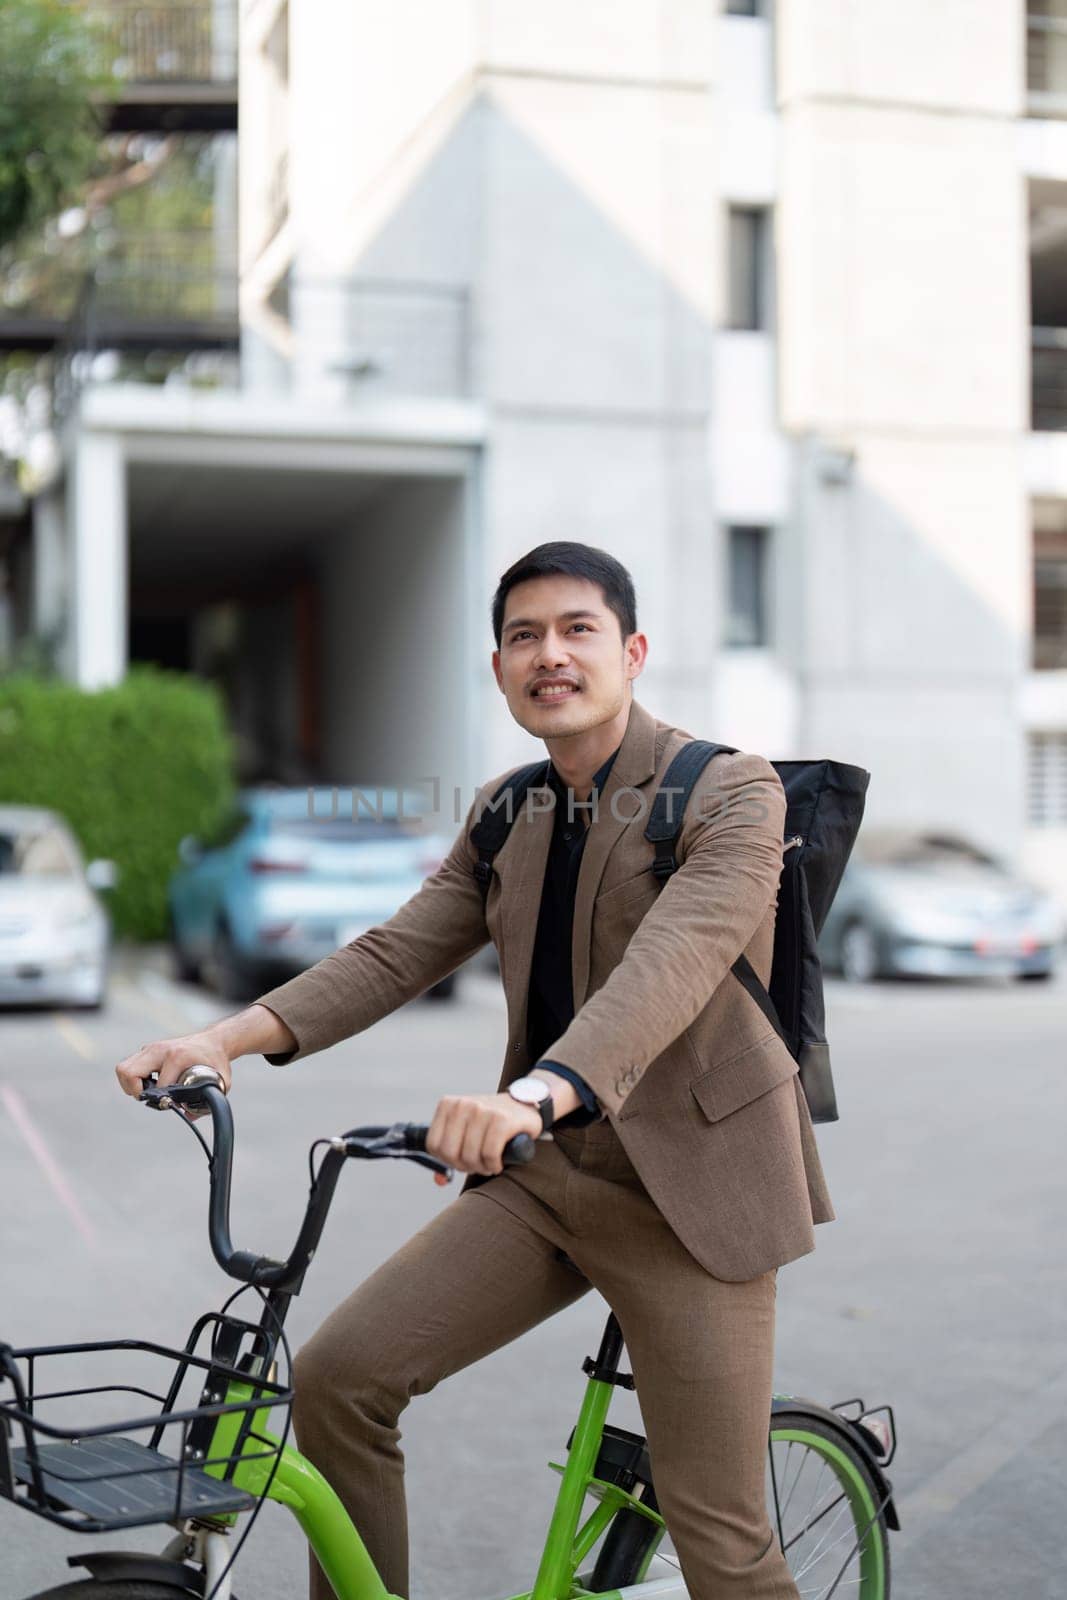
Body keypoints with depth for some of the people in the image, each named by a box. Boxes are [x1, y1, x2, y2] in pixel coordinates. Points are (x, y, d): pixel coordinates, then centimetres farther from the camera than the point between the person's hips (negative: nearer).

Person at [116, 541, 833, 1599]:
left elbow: (672, 964, -29)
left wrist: (537, 1094, -47)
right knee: (338, 1376, -6)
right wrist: (229, 1037, -13)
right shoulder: (505, 814, 9)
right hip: (543, 1171, 6)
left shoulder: (731, 794, -12)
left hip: (685, 1186, -5)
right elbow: (398, 951, 3)